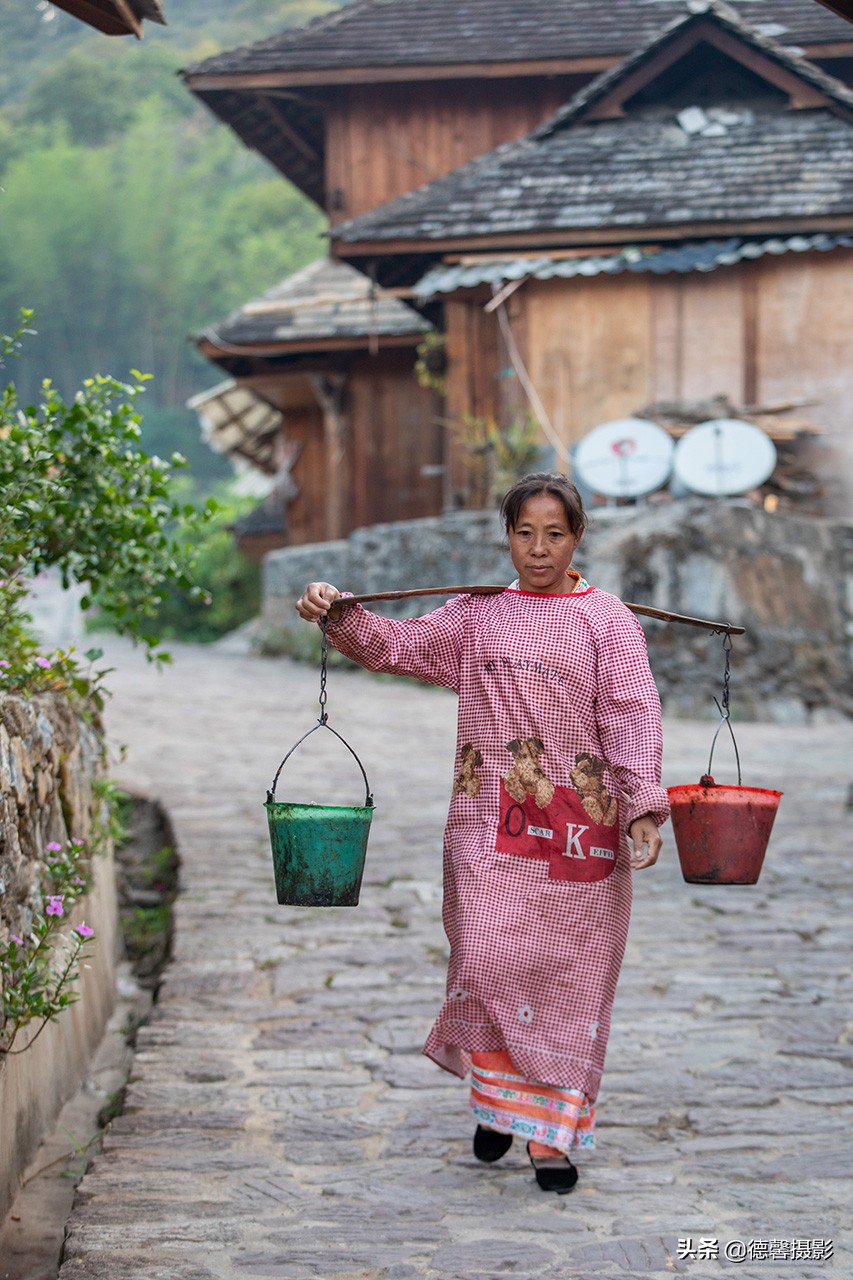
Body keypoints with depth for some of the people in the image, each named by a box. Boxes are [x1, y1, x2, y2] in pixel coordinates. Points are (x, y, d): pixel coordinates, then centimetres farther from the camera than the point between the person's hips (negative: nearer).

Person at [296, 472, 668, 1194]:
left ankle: (553, 1132, 10)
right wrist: (339, 617, -12)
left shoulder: (608, 621, 3)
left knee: (565, 974, 0)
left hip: (580, 824, -1)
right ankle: (498, 1098, 16)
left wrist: (643, 804, -17)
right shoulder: (477, 617, 11)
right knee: (488, 959, -8)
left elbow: (632, 715, -5)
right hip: (490, 822, 2)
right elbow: (397, 646, 7)